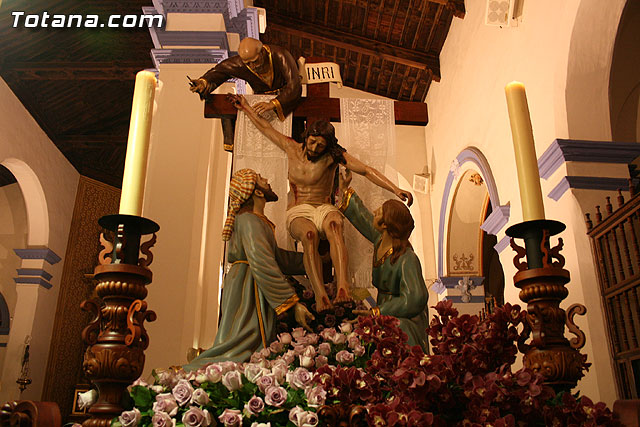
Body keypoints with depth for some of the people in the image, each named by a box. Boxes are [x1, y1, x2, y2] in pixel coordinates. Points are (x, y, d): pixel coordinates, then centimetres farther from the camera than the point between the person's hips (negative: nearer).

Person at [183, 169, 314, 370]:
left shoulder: (257, 221, 21)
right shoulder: (249, 220, -11)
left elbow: (278, 257, 25)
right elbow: (262, 264, -22)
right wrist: (292, 303, -23)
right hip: (247, 290, -10)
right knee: (243, 347, -14)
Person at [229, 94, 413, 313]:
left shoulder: (333, 155, -3)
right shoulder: (292, 148, 5)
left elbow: (366, 170, -12)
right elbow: (266, 128, 21)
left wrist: (395, 189, -23)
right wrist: (246, 107, 33)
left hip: (324, 209, -1)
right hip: (298, 212, 1)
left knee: (334, 225, -40)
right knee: (309, 234, -38)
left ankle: (343, 285, -58)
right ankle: (320, 295, -50)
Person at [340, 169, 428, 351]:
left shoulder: (407, 259, -23)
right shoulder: (380, 240, 0)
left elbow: (415, 299, -30)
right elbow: (362, 217, 17)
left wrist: (376, 312, -25)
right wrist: (345, 190, 26)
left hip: (406, 320, -7)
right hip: (386, 317, 7)